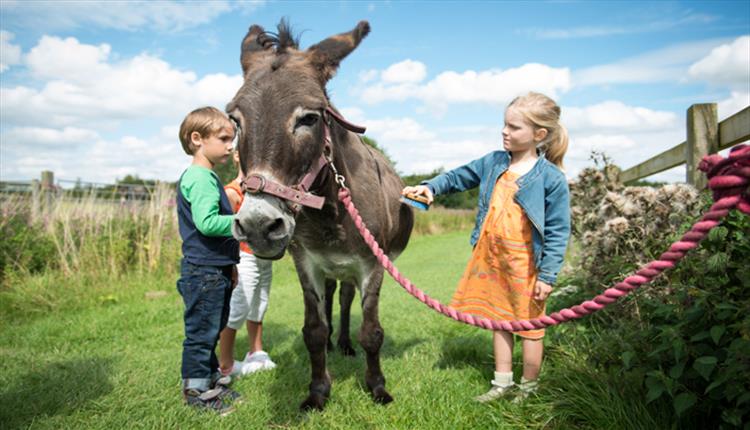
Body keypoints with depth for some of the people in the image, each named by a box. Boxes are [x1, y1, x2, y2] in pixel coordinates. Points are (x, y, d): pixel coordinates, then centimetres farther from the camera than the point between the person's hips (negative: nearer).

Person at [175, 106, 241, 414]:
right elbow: (207, 222, -29)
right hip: (204, 271, -10)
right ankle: (196, 391, 17)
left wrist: (229, 263, 23)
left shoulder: (207, 177, 15)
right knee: (202, 331, 3)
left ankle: (210, 380, 34)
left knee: (212, 330, 20)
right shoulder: (200, 178, -17)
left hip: (216, 269, 10)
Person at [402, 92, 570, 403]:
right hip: (491, 259, 6)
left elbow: (557, 232, -11)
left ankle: (528, 389, 30)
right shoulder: (493, 163, 2)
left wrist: (548, 274, -13)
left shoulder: (552, 178, -13)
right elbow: (461, 177, 15)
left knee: (529, 326, 10)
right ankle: (502, 383, 34)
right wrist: (431, 187, -3)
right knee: (499, 320, 18)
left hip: (525, 265, -5)